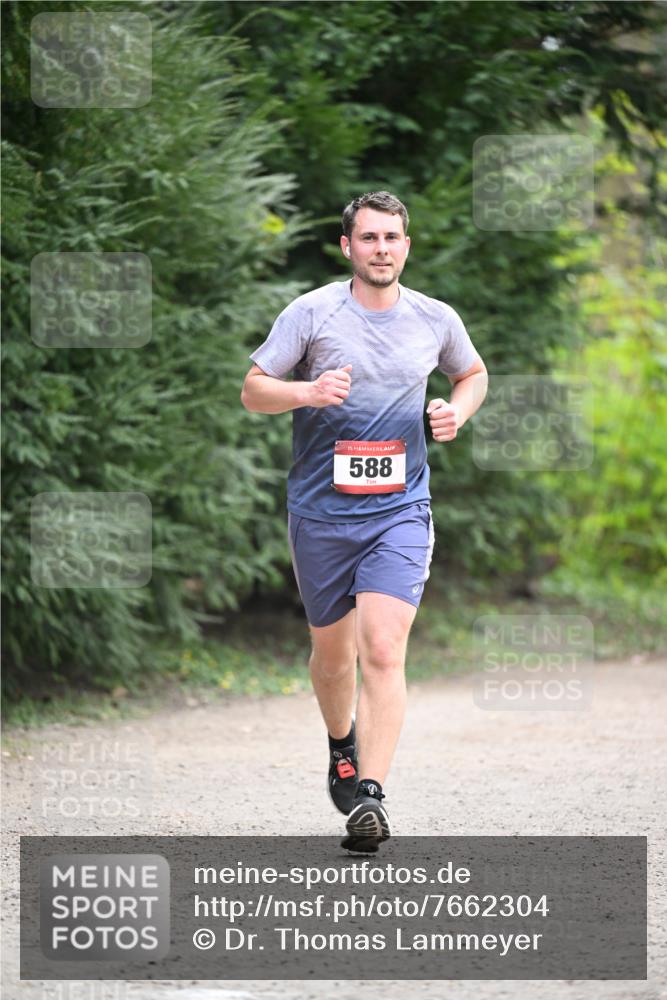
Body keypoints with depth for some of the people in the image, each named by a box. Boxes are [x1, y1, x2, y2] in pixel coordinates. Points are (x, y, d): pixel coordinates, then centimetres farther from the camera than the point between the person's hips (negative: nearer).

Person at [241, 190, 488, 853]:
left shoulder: (435, 320, 4)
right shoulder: (312, 312, -4)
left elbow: (473, 374, 24)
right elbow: (252, 390, -1)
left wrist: (458, 411, 2)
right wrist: (308, 391, -21)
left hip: (400, 508, 0)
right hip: (321, 510, 0)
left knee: (383, 650, -16)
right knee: (332, 651, 13)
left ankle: (369, 797, -20)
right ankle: (342, 747, 43)